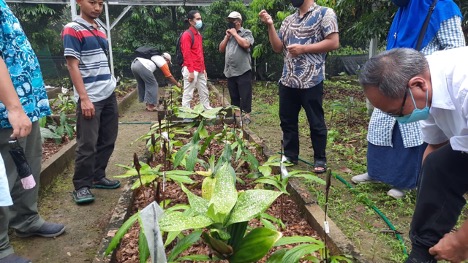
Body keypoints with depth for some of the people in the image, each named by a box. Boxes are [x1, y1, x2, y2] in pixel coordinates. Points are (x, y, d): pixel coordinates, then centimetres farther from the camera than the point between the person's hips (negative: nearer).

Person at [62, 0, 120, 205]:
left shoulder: (100, 31, 16)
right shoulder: (72, 29, -6)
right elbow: (73, 66, -12)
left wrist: (110, 86, 15)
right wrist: (84, 98, -17)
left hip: (109, 95, 8)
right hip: (90, 97, -7)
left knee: (107, 140, 11)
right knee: (87, 144, -3)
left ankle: (98, 177, 25)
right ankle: (81, 186, 10)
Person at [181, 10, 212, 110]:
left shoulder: (198, 34, 17)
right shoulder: (187, 35, -10)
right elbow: (186, 55, -16)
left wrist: (204, 69, 17)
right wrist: (191, 72, -20)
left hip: (200, 70, 9)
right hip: (191, 70, -9)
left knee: (204, 93, 16)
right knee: (188, 94, -3)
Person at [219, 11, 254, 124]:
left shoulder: (246, 32, -1)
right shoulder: (228, 35, 19)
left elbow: (246, 44, -20)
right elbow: (221, 49, 14)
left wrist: (235, 34, -8)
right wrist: (227, 36, 3)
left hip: (243, 71, -6)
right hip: (230, 71, 7)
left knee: (245, 95, -2)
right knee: (234, 95, 11)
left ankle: (247, 115, 4)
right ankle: (237, 115, 20)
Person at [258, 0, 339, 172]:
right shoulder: (288, 20, 16)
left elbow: (333, 43, -11)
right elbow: (277, 48, 11)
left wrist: (303, 49, -15)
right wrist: (270, 25, 0)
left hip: (311, 81, -6)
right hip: (287, 81, 6)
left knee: (316, 122, 5)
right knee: (287, 120, 12)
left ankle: (320, 159, 19)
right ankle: (290, 155, 27)